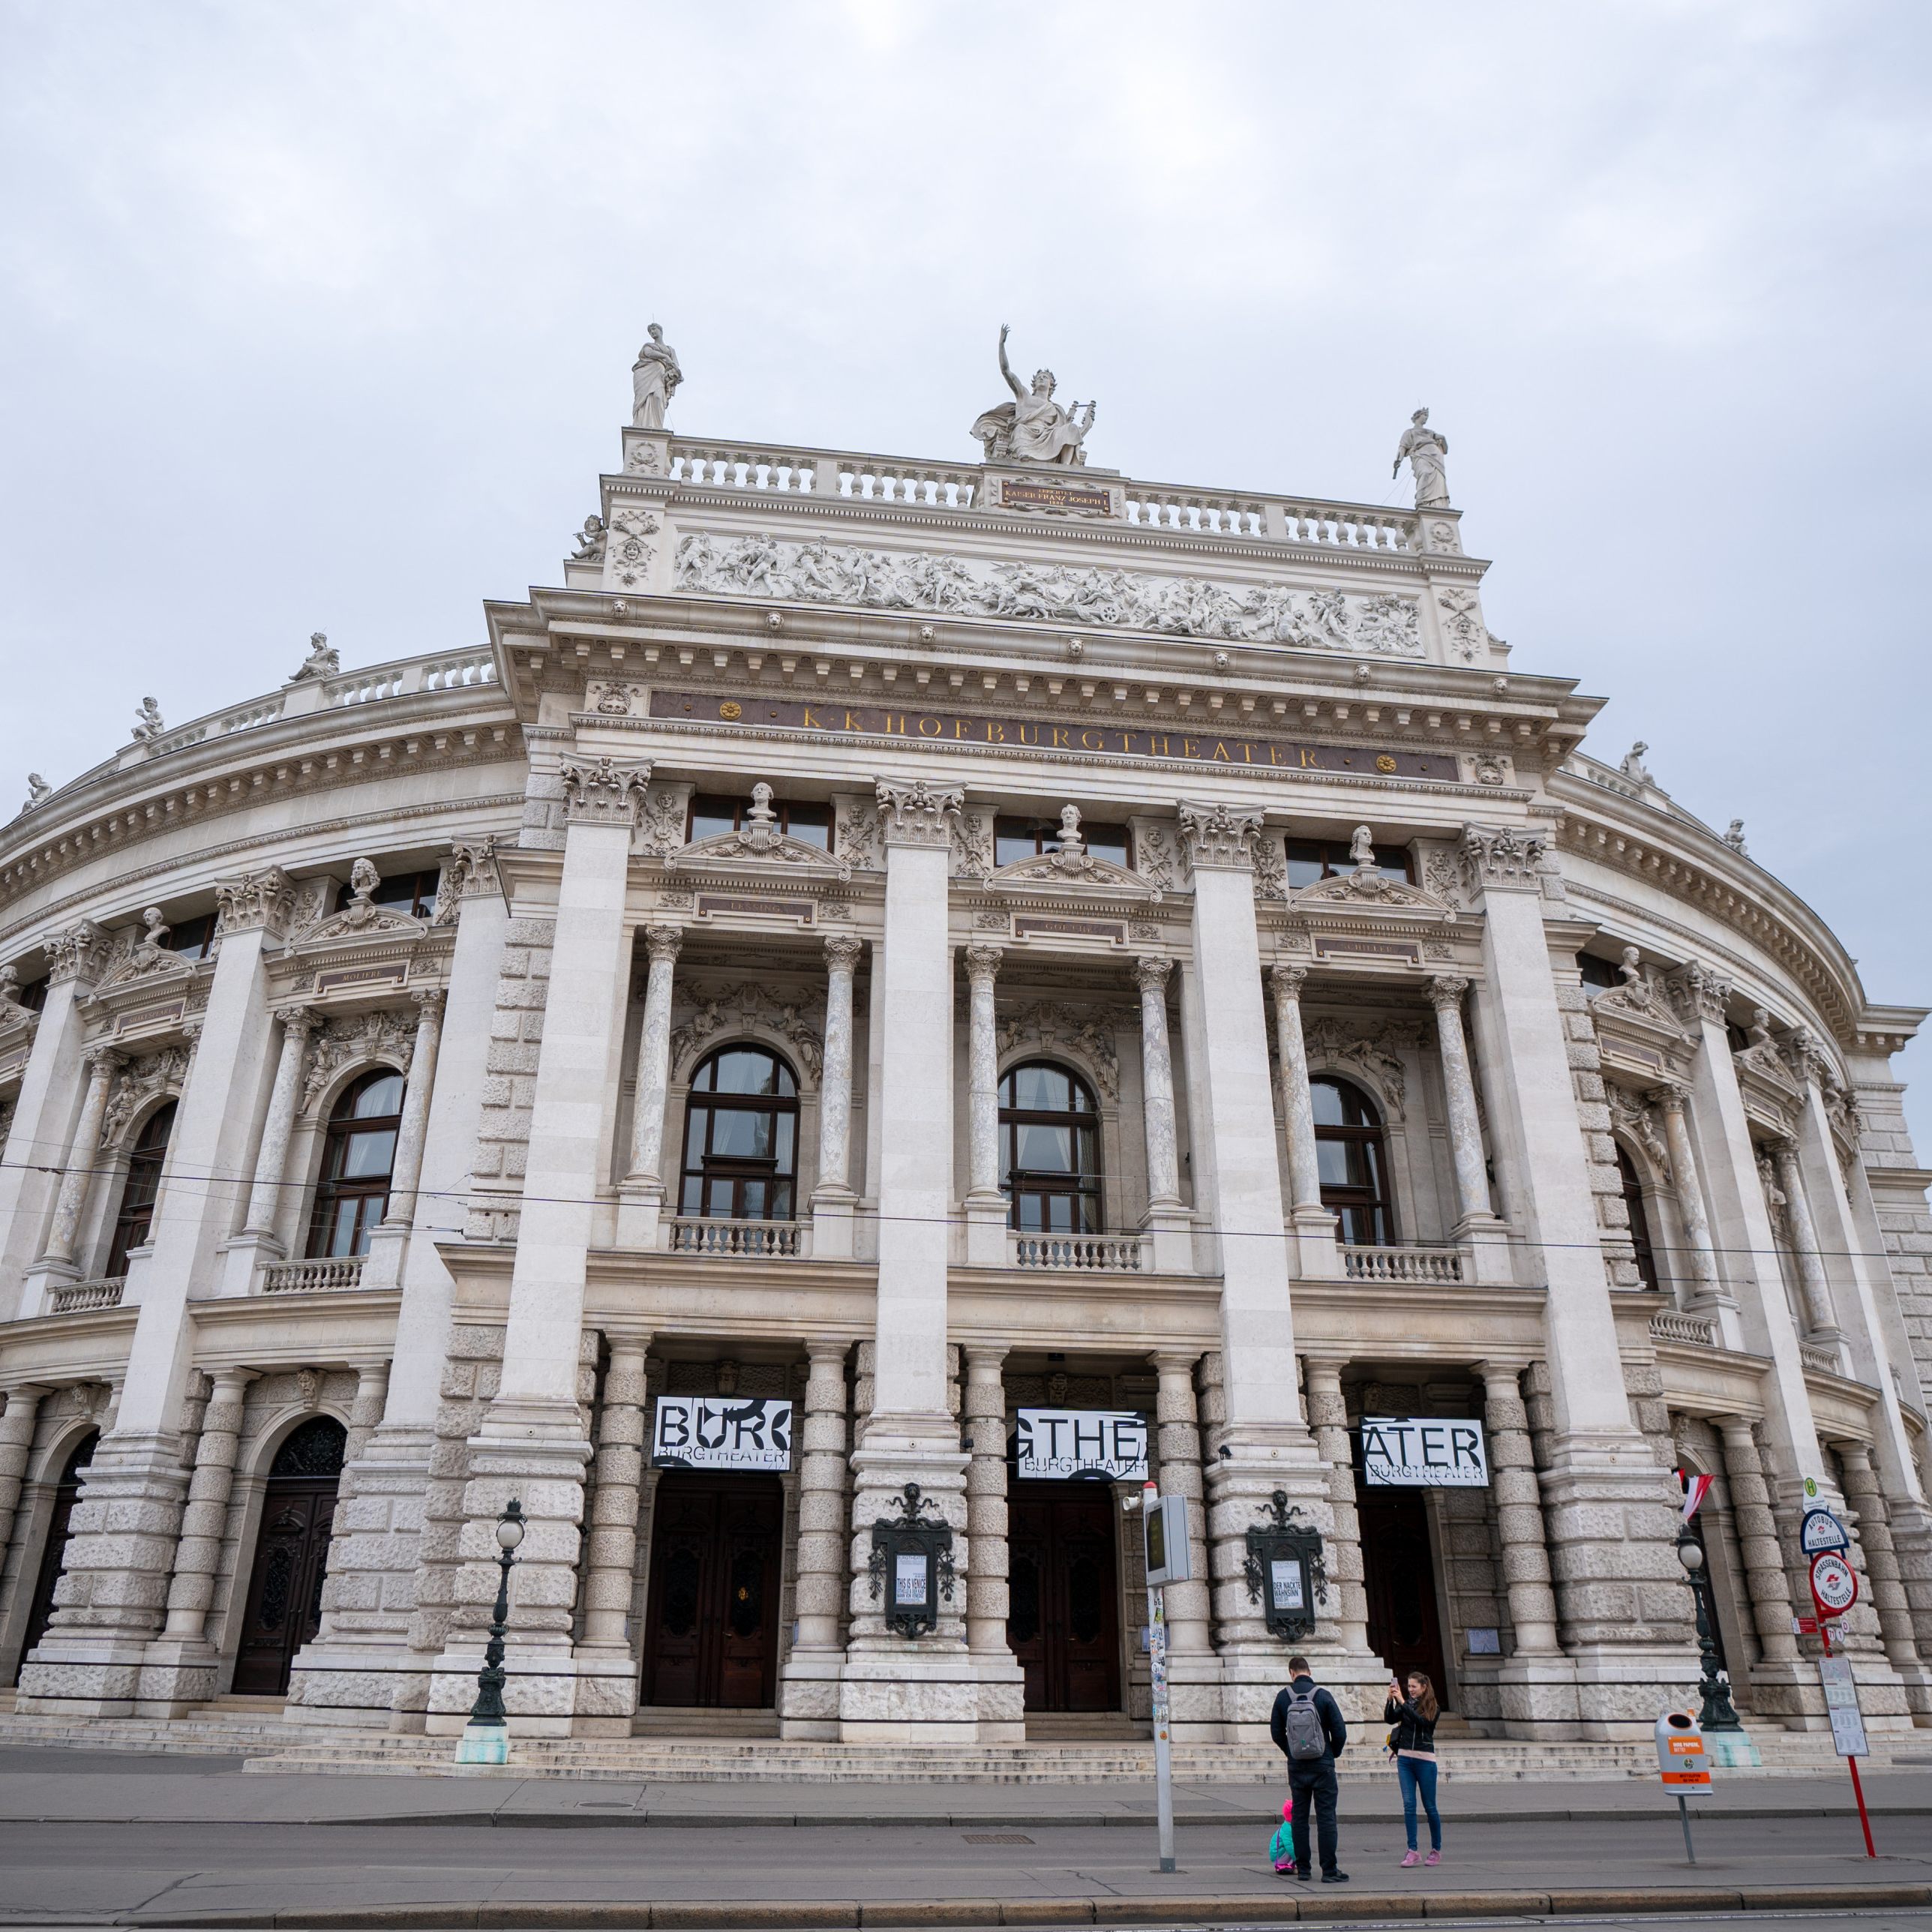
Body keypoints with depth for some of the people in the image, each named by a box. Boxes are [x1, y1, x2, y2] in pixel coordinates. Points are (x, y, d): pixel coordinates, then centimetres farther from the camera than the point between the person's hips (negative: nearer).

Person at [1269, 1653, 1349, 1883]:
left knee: (1298, 1817, 10)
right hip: (1322, 1767, -2)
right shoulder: (1323, 1696, -9)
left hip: (1296, 1767, 2)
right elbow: (1340, 1732, -8)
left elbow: (1276, 1732, 3)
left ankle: (1302, 1868, 13)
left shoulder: (1283, 1698, -2)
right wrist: (1333, 1754, 10)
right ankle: (1329, 1870, -1)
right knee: (1326, 1817, 1)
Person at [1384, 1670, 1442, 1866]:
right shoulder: (1404, 1704, 7)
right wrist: (1391, 1700, -17)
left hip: (1425, 1760, -3)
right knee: (1409, 1805, -2)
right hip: (1404, 1758, 3)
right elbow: (1389, 1719, -5)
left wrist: (1402, 1702, -22)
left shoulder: (1433, 1708, -2)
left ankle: (1436, 1850, 20)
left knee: (1429, 1806, 6)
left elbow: (1421, 1720, -19)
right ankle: (1412, 1852, 1)